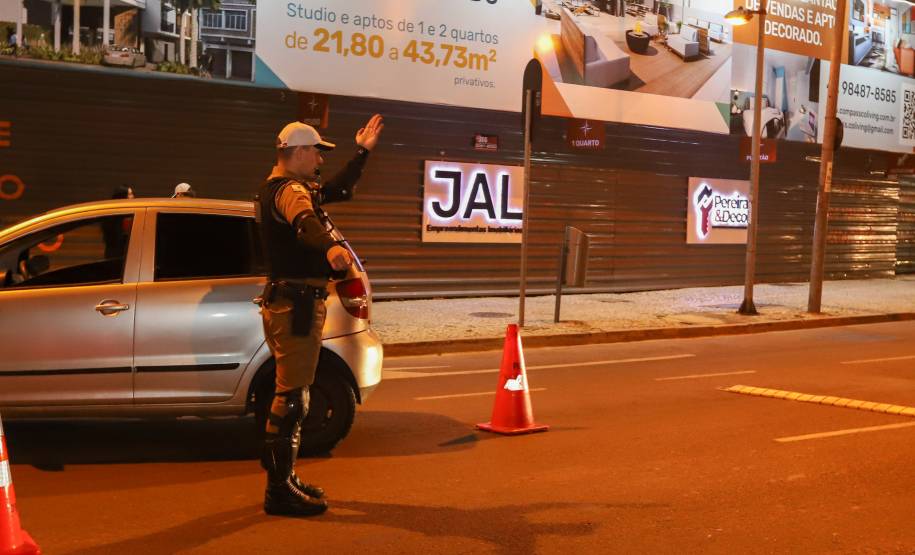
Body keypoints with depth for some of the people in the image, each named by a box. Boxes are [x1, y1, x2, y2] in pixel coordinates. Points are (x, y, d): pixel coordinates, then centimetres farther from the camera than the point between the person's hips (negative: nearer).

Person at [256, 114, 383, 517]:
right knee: (292, 396, -9)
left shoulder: (292, 188, 19)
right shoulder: (288, 190, -15)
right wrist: (331, 247, -59)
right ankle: (279, 491, -7)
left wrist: (362, 152, 31)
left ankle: (283, 476, 30)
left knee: (291, 393, 20)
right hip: (296, 304, -12)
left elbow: (339, 190, 33)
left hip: (288, 302, 12)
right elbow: (305, 222, -39)